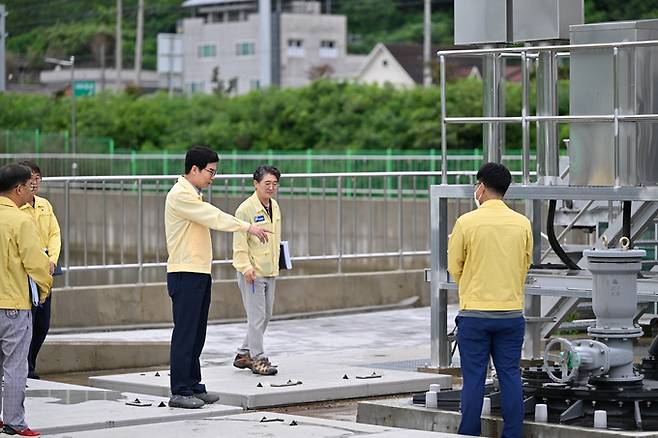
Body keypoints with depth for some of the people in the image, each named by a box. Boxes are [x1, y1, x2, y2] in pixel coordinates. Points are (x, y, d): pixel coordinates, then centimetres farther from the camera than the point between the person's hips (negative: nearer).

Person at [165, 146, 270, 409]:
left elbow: (212, 219, 16)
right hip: (186, 274, -10)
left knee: (197, 334, 12)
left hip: (200, 272, 10)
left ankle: (193, 386, 17)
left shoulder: (193, 194, 20)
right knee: (185, 333, -9)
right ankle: (179, 392, -8)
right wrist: (248, 227, -13)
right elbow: (214, 217, -17)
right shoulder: (181, 195, -13)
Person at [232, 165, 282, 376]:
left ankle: (244, 355, 24)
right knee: (256, 317, -7)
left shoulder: (274, 207, 11)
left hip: (270, 271, 8)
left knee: (265, 316, 13)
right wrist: (246, 267, -21)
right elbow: (240, 243, -15)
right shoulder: (245, 210, -13)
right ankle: (258, 359, 0)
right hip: (252, 272, -8)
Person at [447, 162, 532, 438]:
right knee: (510, 376, 7)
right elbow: (525, 265, 11)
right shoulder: (522, 224, 1)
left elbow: (454, 267, 2)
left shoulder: (466, 222, -8)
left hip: (474, 313, -3)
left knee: (474, 379, 3)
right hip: (512, 311, 3)